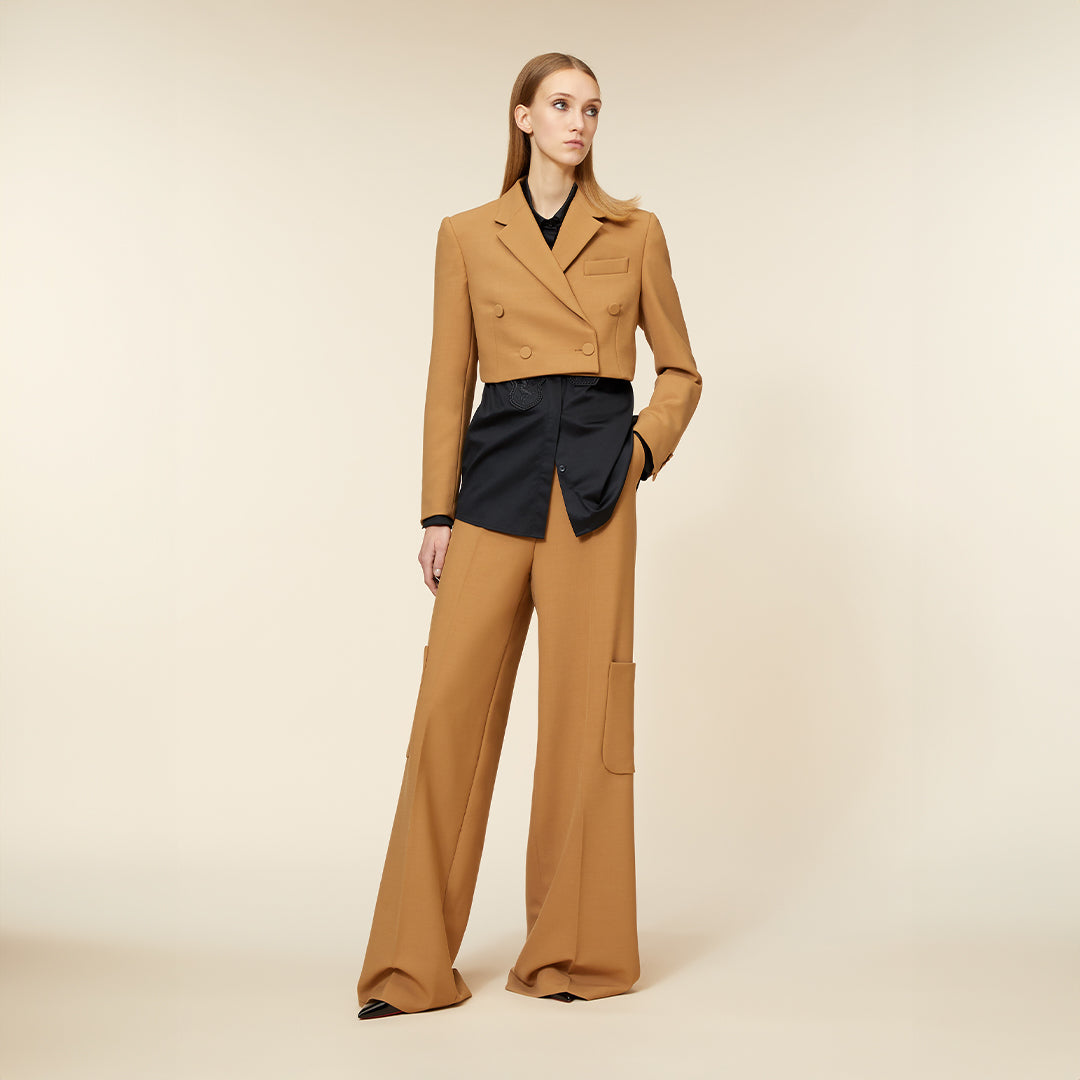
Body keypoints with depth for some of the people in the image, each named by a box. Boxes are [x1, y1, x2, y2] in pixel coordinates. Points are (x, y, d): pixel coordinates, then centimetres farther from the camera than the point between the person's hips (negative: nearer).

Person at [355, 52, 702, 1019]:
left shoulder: (634, 233, 9)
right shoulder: (468, 236, 9)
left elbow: (680, 370, 15)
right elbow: (449, 383, 9)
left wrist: (643, 446, -3)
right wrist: (437, 511, 5)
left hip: (595, 484, 0)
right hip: (497, 476, 1)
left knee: (585, 707, 0)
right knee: (452, 705, -3)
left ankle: (575, 951, 15)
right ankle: (414, 964, 7)